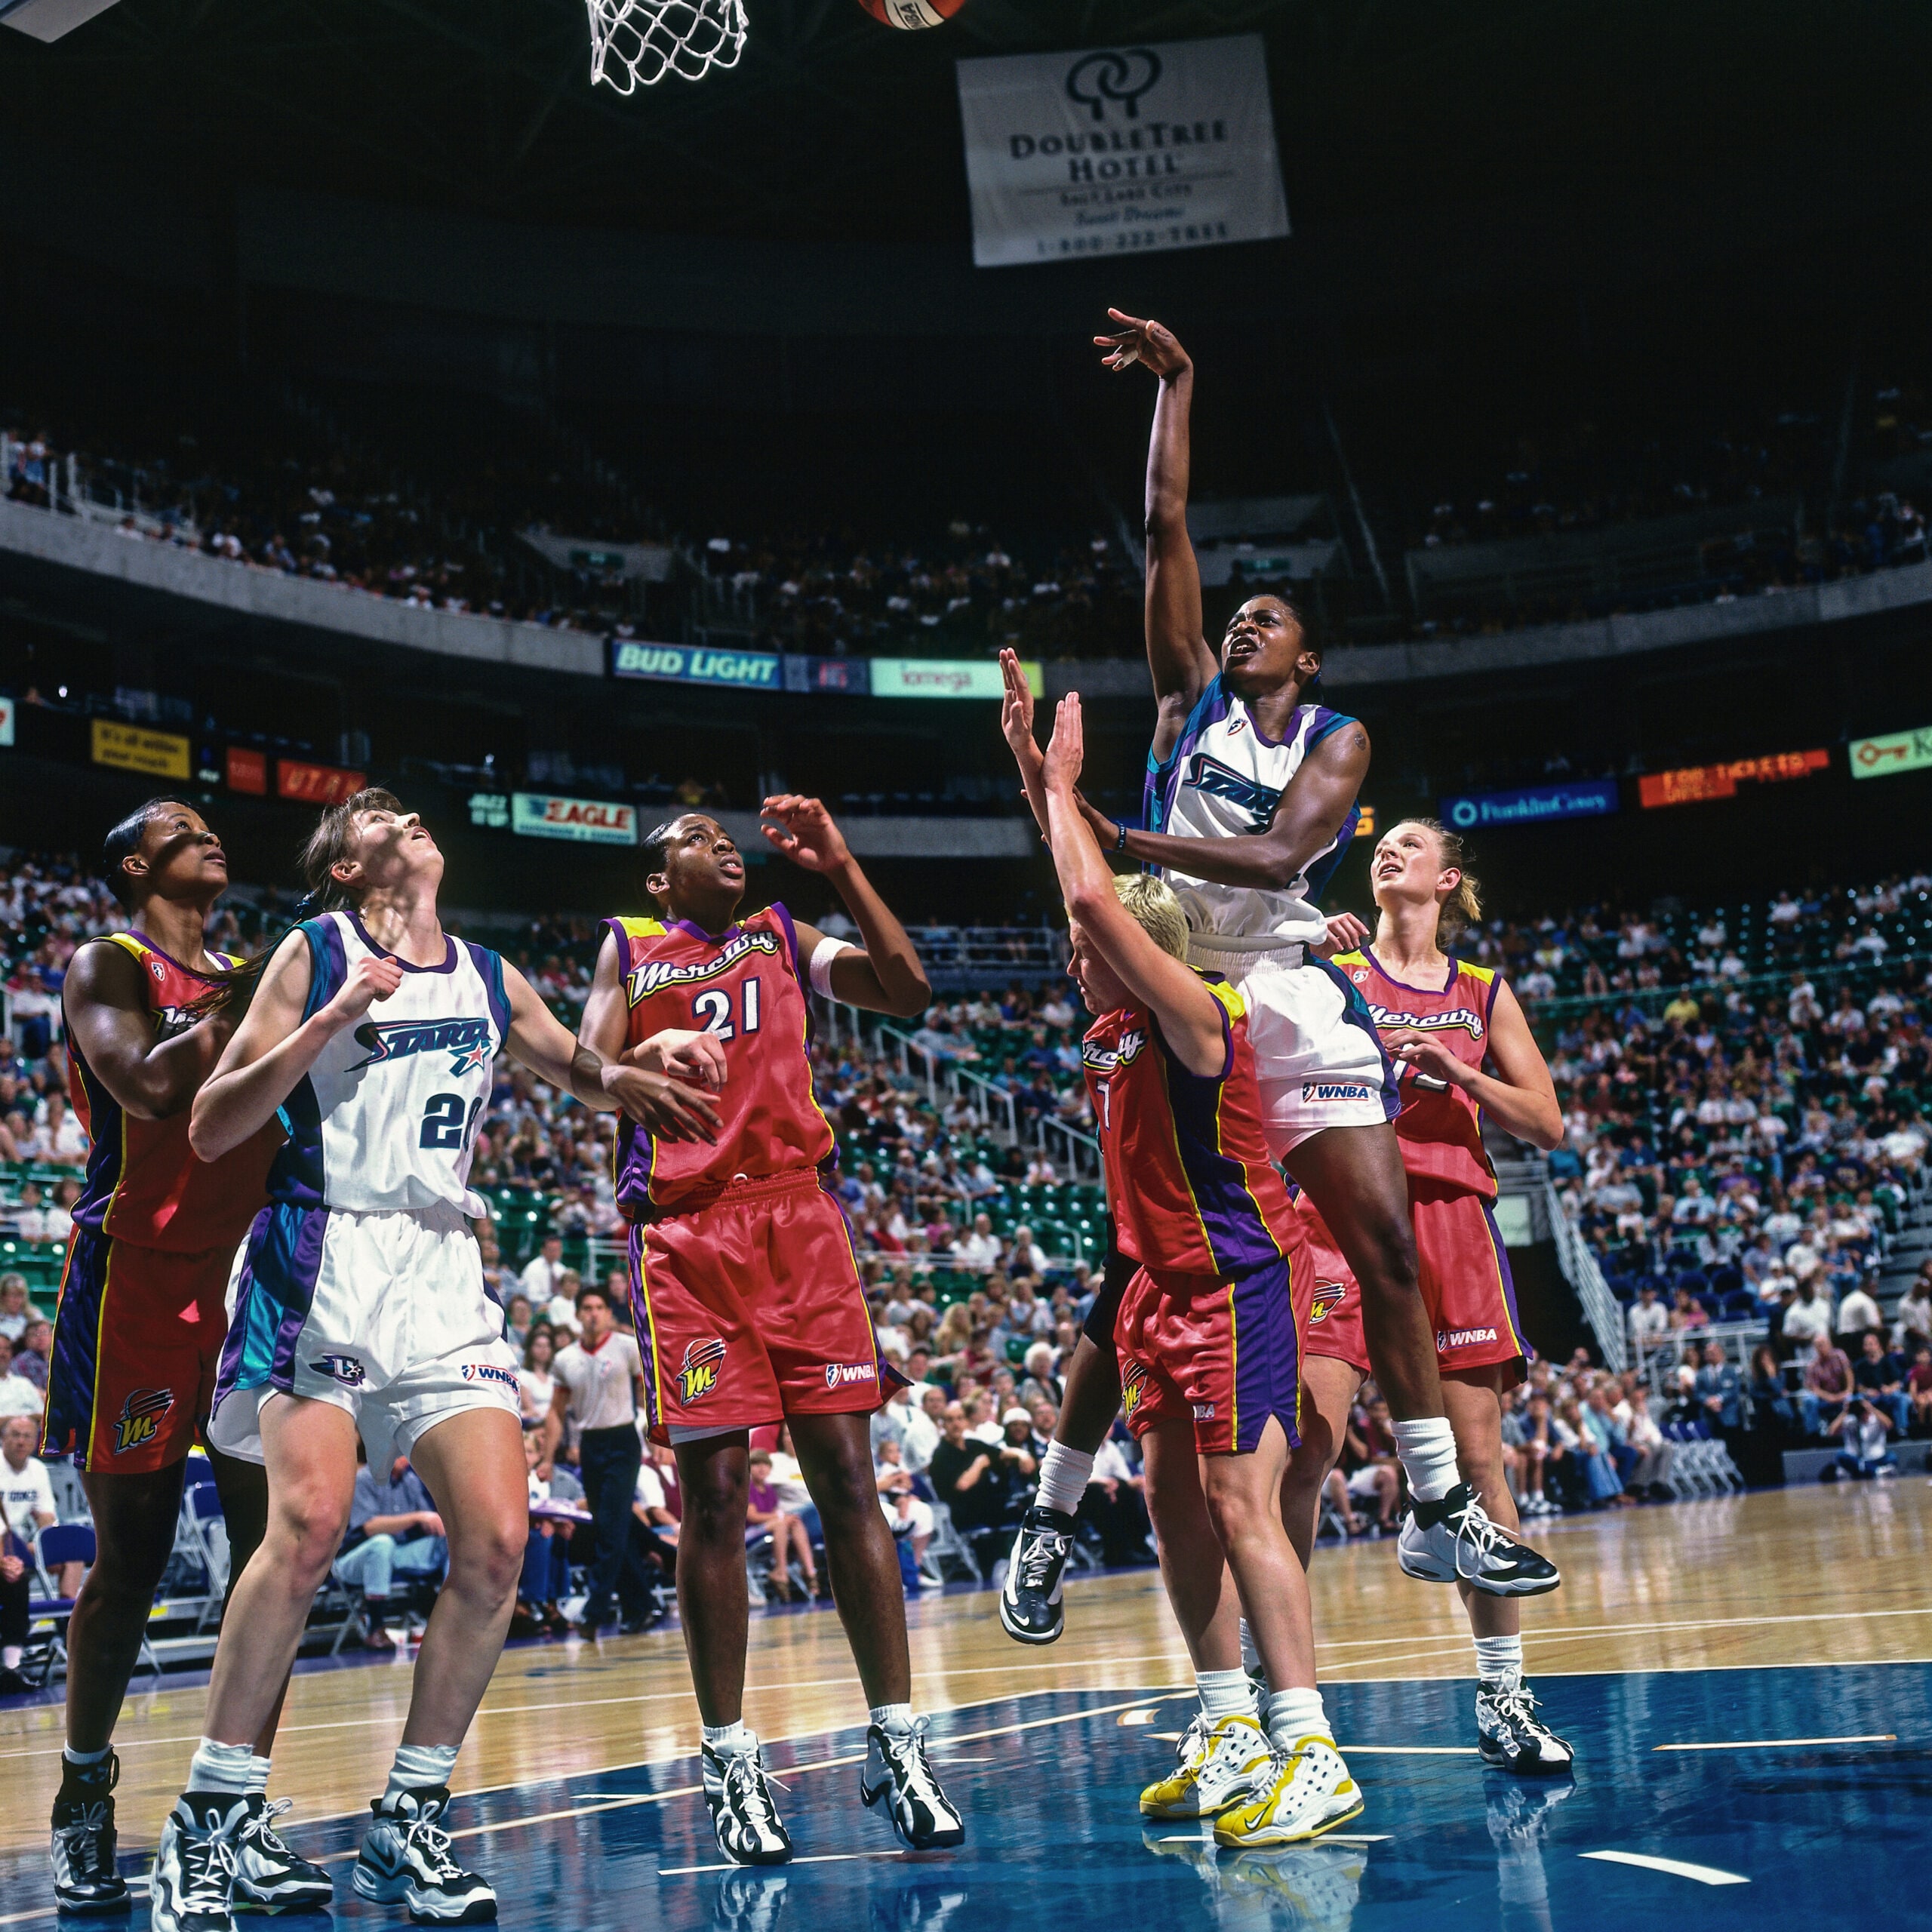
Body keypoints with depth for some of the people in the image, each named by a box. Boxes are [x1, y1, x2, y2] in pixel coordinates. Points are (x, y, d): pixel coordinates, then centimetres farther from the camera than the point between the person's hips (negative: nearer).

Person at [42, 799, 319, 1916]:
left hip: (255, 1281, 5)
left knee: (273, 1540, -3)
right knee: (130, 1563, 2)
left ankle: (246, 1810, 2)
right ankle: (86, 1796, 21)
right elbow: (151, 1085, -20)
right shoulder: (108, 969, -2)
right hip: (142, 1286, -5)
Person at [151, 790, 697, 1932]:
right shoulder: (315, 955, 1)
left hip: (443, 1271, 5)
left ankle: (408, 1824, 6)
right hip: (324, 1259, -5)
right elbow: (210, 1131, -5)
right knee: (310, 1525, -23)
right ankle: (205, 1823, -8)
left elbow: (579, 1072, 31)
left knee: (499, 1539, -9)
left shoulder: (490, 978, 15)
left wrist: (628, 1081, 7)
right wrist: (334, 1016, -15)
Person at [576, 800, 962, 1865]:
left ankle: (896, 1742, 2)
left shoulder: (784, 937, 18)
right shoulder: (627, 949, 14)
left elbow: (908, 993, 5)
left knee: (847, 1477, -3)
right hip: (684, 1233, -1)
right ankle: (731, 1761, 7)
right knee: (713, 1496, -2)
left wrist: (840, 867, -1)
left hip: (798, 1216, 2)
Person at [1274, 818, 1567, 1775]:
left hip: (1451, 1220, 2)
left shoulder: (1484, 993, 15)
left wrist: (1454, 1071, -6)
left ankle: (1502, 1697, 10)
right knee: (1304, 1447, -13)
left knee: (1478, 1456, 1)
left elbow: (1546, 1125, 9)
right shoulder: (1329, 970, 10)